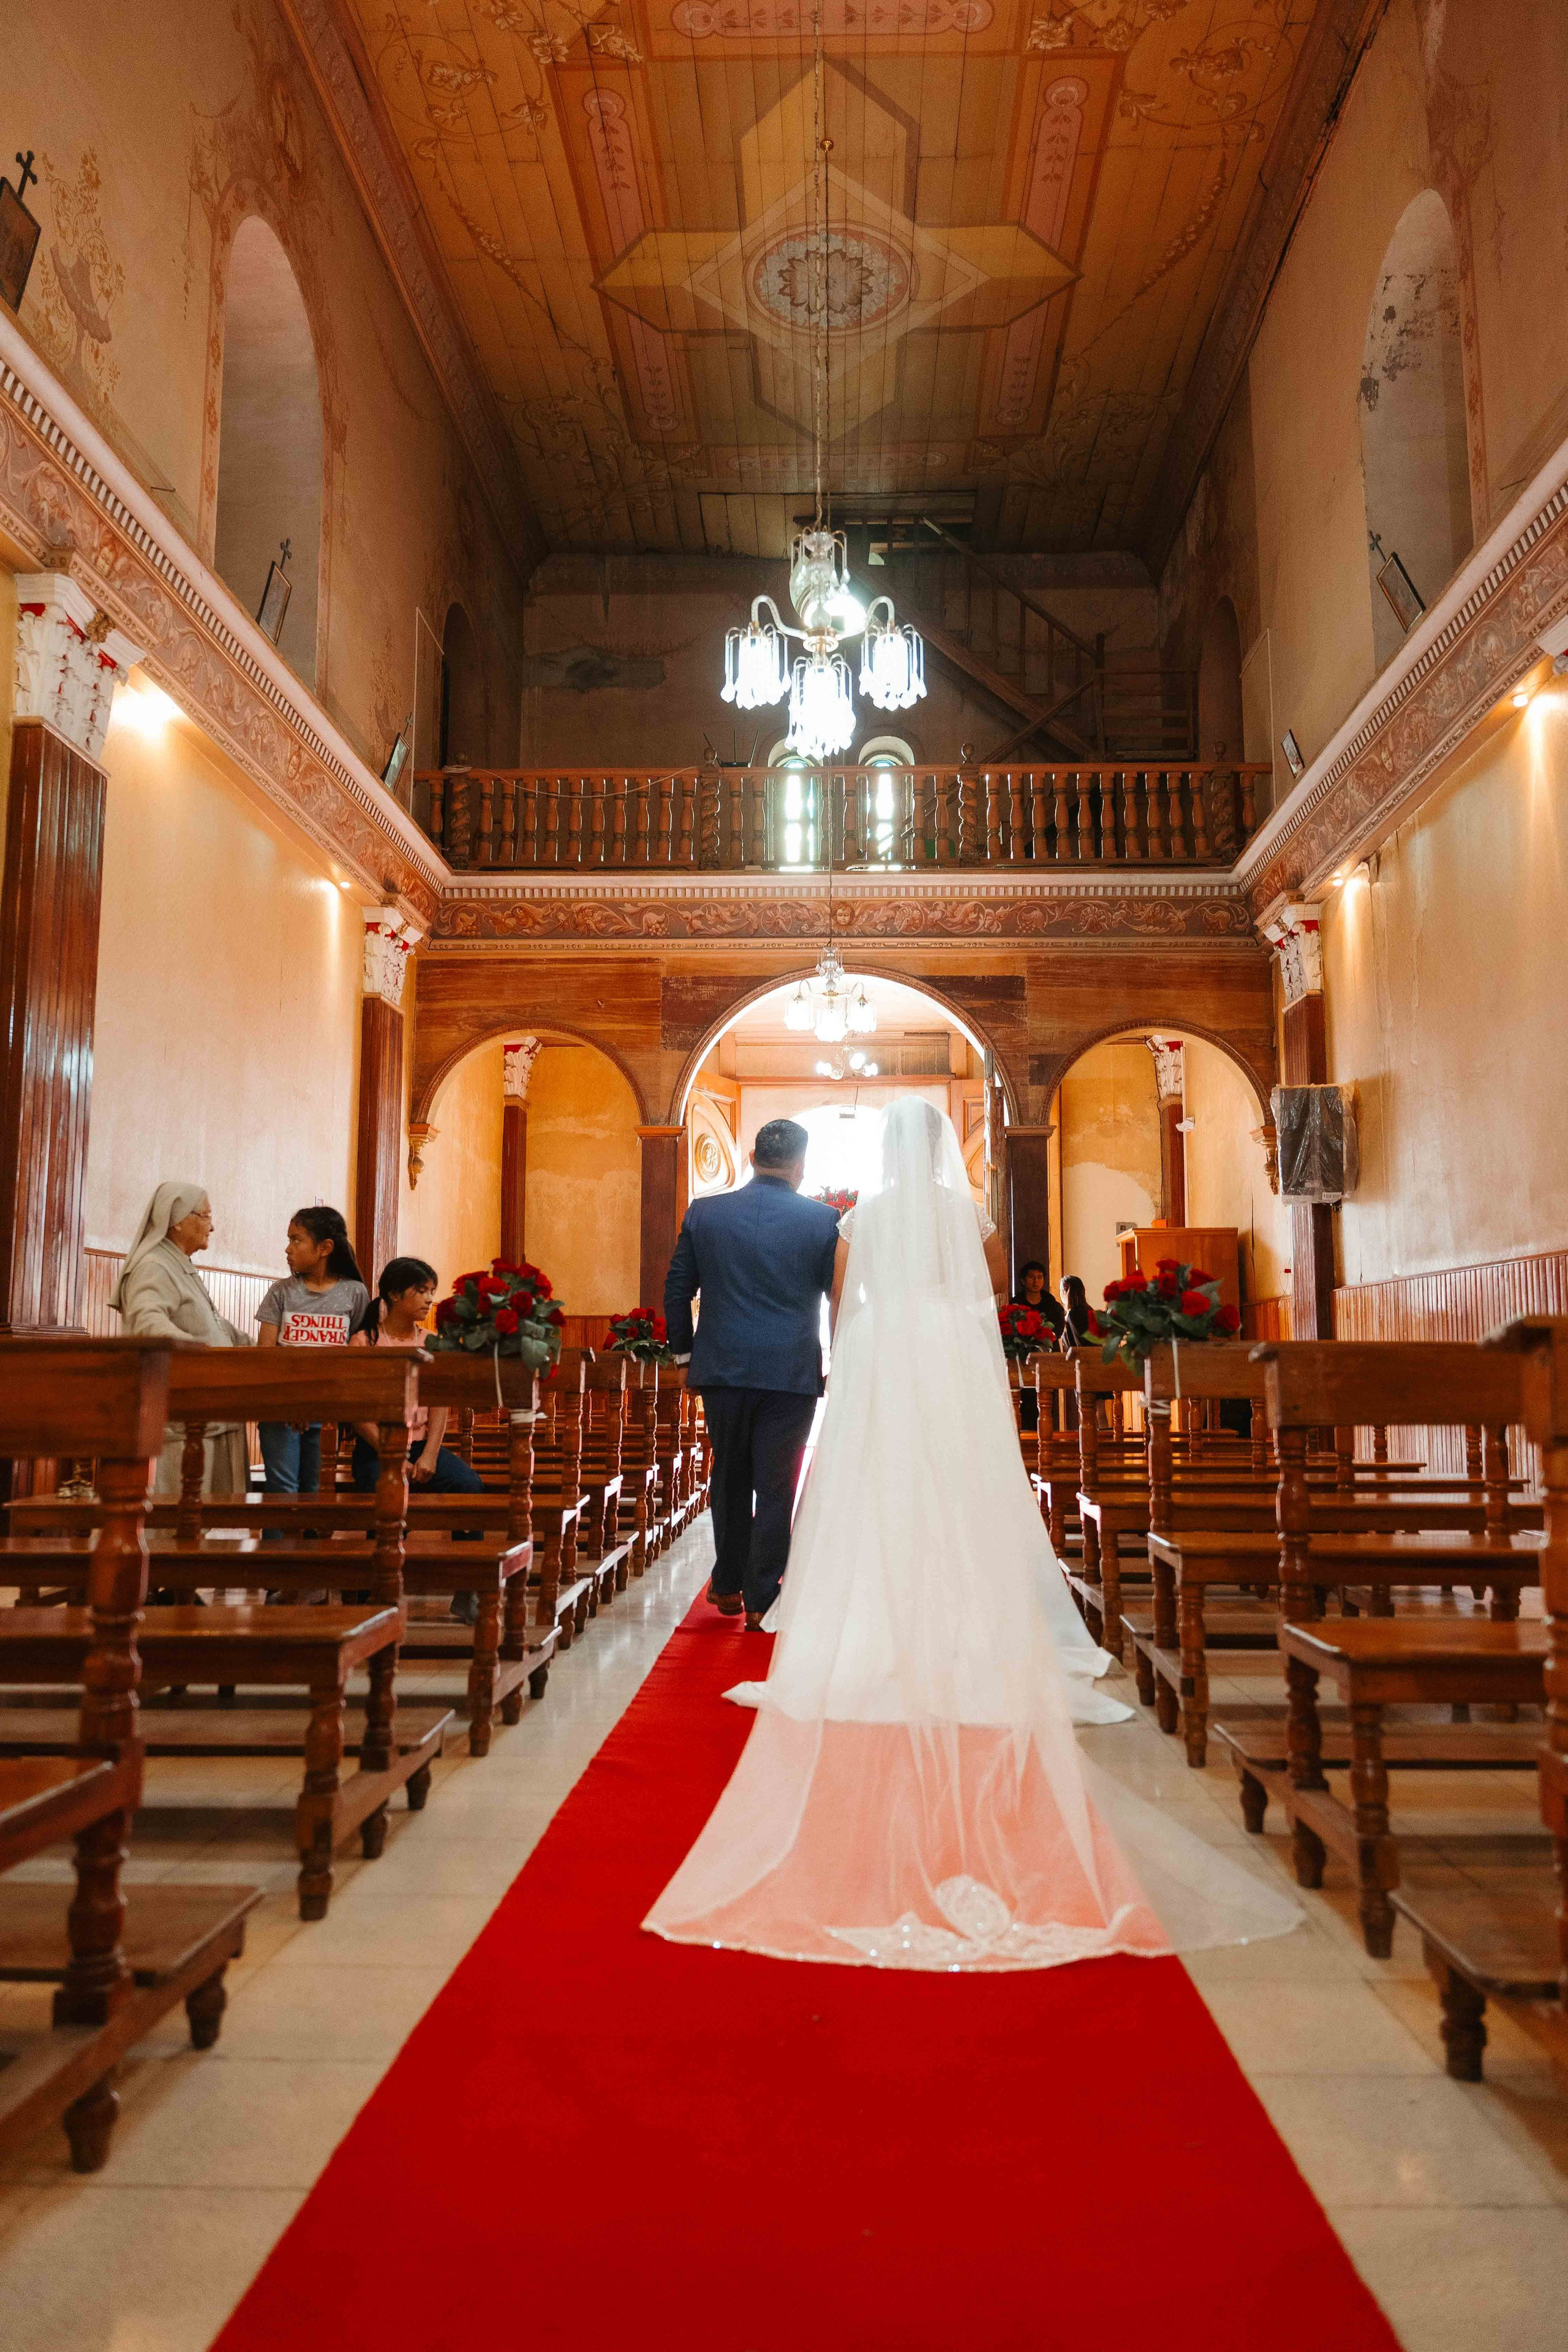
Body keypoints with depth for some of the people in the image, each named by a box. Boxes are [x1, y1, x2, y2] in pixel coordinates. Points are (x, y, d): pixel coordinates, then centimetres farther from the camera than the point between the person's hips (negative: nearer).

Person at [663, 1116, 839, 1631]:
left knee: (730, 1478, 18)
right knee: (776, 1487, 5)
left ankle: (728, 1584, 28)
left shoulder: (704, 1213, -1)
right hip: (792, 1371, -2)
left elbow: (677, 1291, 4)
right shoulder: (821, 1220, -5)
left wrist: (685, 1349, 16)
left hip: (723, 1367, 2)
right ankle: (761, 1599, 9)